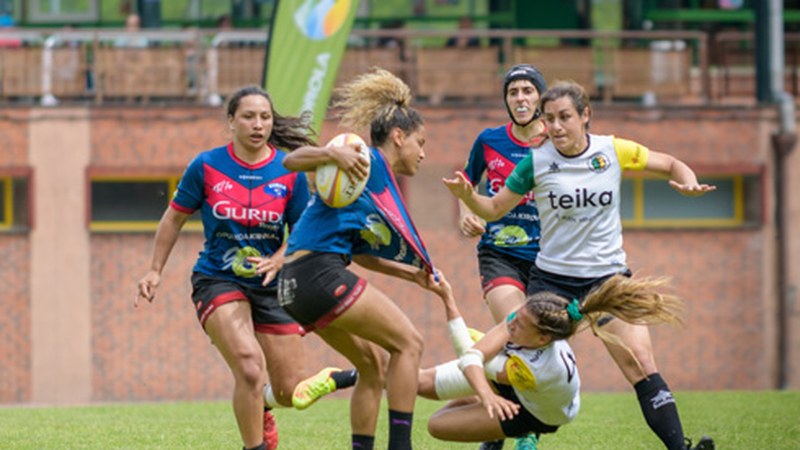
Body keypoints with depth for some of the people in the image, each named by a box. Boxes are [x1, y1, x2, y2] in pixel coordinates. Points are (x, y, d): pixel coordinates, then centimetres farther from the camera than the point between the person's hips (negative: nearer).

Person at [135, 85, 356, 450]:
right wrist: (155, 271, 9)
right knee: (250, 369, -27)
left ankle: (259, 404, 43)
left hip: (271, 285, 3)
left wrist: (278, 260, -16)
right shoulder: (206, 166, -7)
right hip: (217, 280, -3)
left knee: (289, 393, 6)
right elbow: (175, 217, 7)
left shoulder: (289, 172, -4)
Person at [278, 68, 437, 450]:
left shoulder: (386, 187, 21)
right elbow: (291, 161, -16)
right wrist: (333, 154, -34)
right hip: (319, 271, -10)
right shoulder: (367, 162, -6)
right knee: (408, 343, -3)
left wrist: (414, 274, 25)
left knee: (373, 363, 18)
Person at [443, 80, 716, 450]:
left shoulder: (613, 151, -2)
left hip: (607, 276, 0)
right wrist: (466, 195, -15)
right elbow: (494, 209, 5)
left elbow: (671, 165, 10)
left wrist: (688, 183, -11)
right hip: (551, 279, 0)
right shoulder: (536, 162, -4)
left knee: (640, 364, -15)